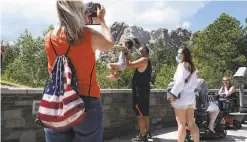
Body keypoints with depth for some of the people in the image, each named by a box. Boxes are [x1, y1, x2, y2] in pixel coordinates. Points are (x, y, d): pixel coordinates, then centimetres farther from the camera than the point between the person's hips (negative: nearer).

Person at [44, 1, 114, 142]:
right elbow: (109, 45, 12)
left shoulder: (49, 38, 0)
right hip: (87, 103, -3)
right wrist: (102, 19, 24)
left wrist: (82, 21, 28)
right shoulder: (89, 35, -9)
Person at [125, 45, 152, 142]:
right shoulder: (147, 61, 17)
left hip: (139, 92, -10)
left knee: (140, 114, -6)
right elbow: (133, 66, 19)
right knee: (145, 113, 17)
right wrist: (128, 55, 16)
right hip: (144, 91, 10)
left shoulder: (143, 60, -13)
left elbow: (129, 65, -17)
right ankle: (147, 132, 26)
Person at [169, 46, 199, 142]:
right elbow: (195, 83, 19)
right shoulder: (191, 67, 15)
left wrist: (173, 94, -14)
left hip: (181, 98, -8)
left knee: (181, 124, -3)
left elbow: (179, 82, -19)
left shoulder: (182, 65, -10)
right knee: (191, 123, 11)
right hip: (191, 97, 8)